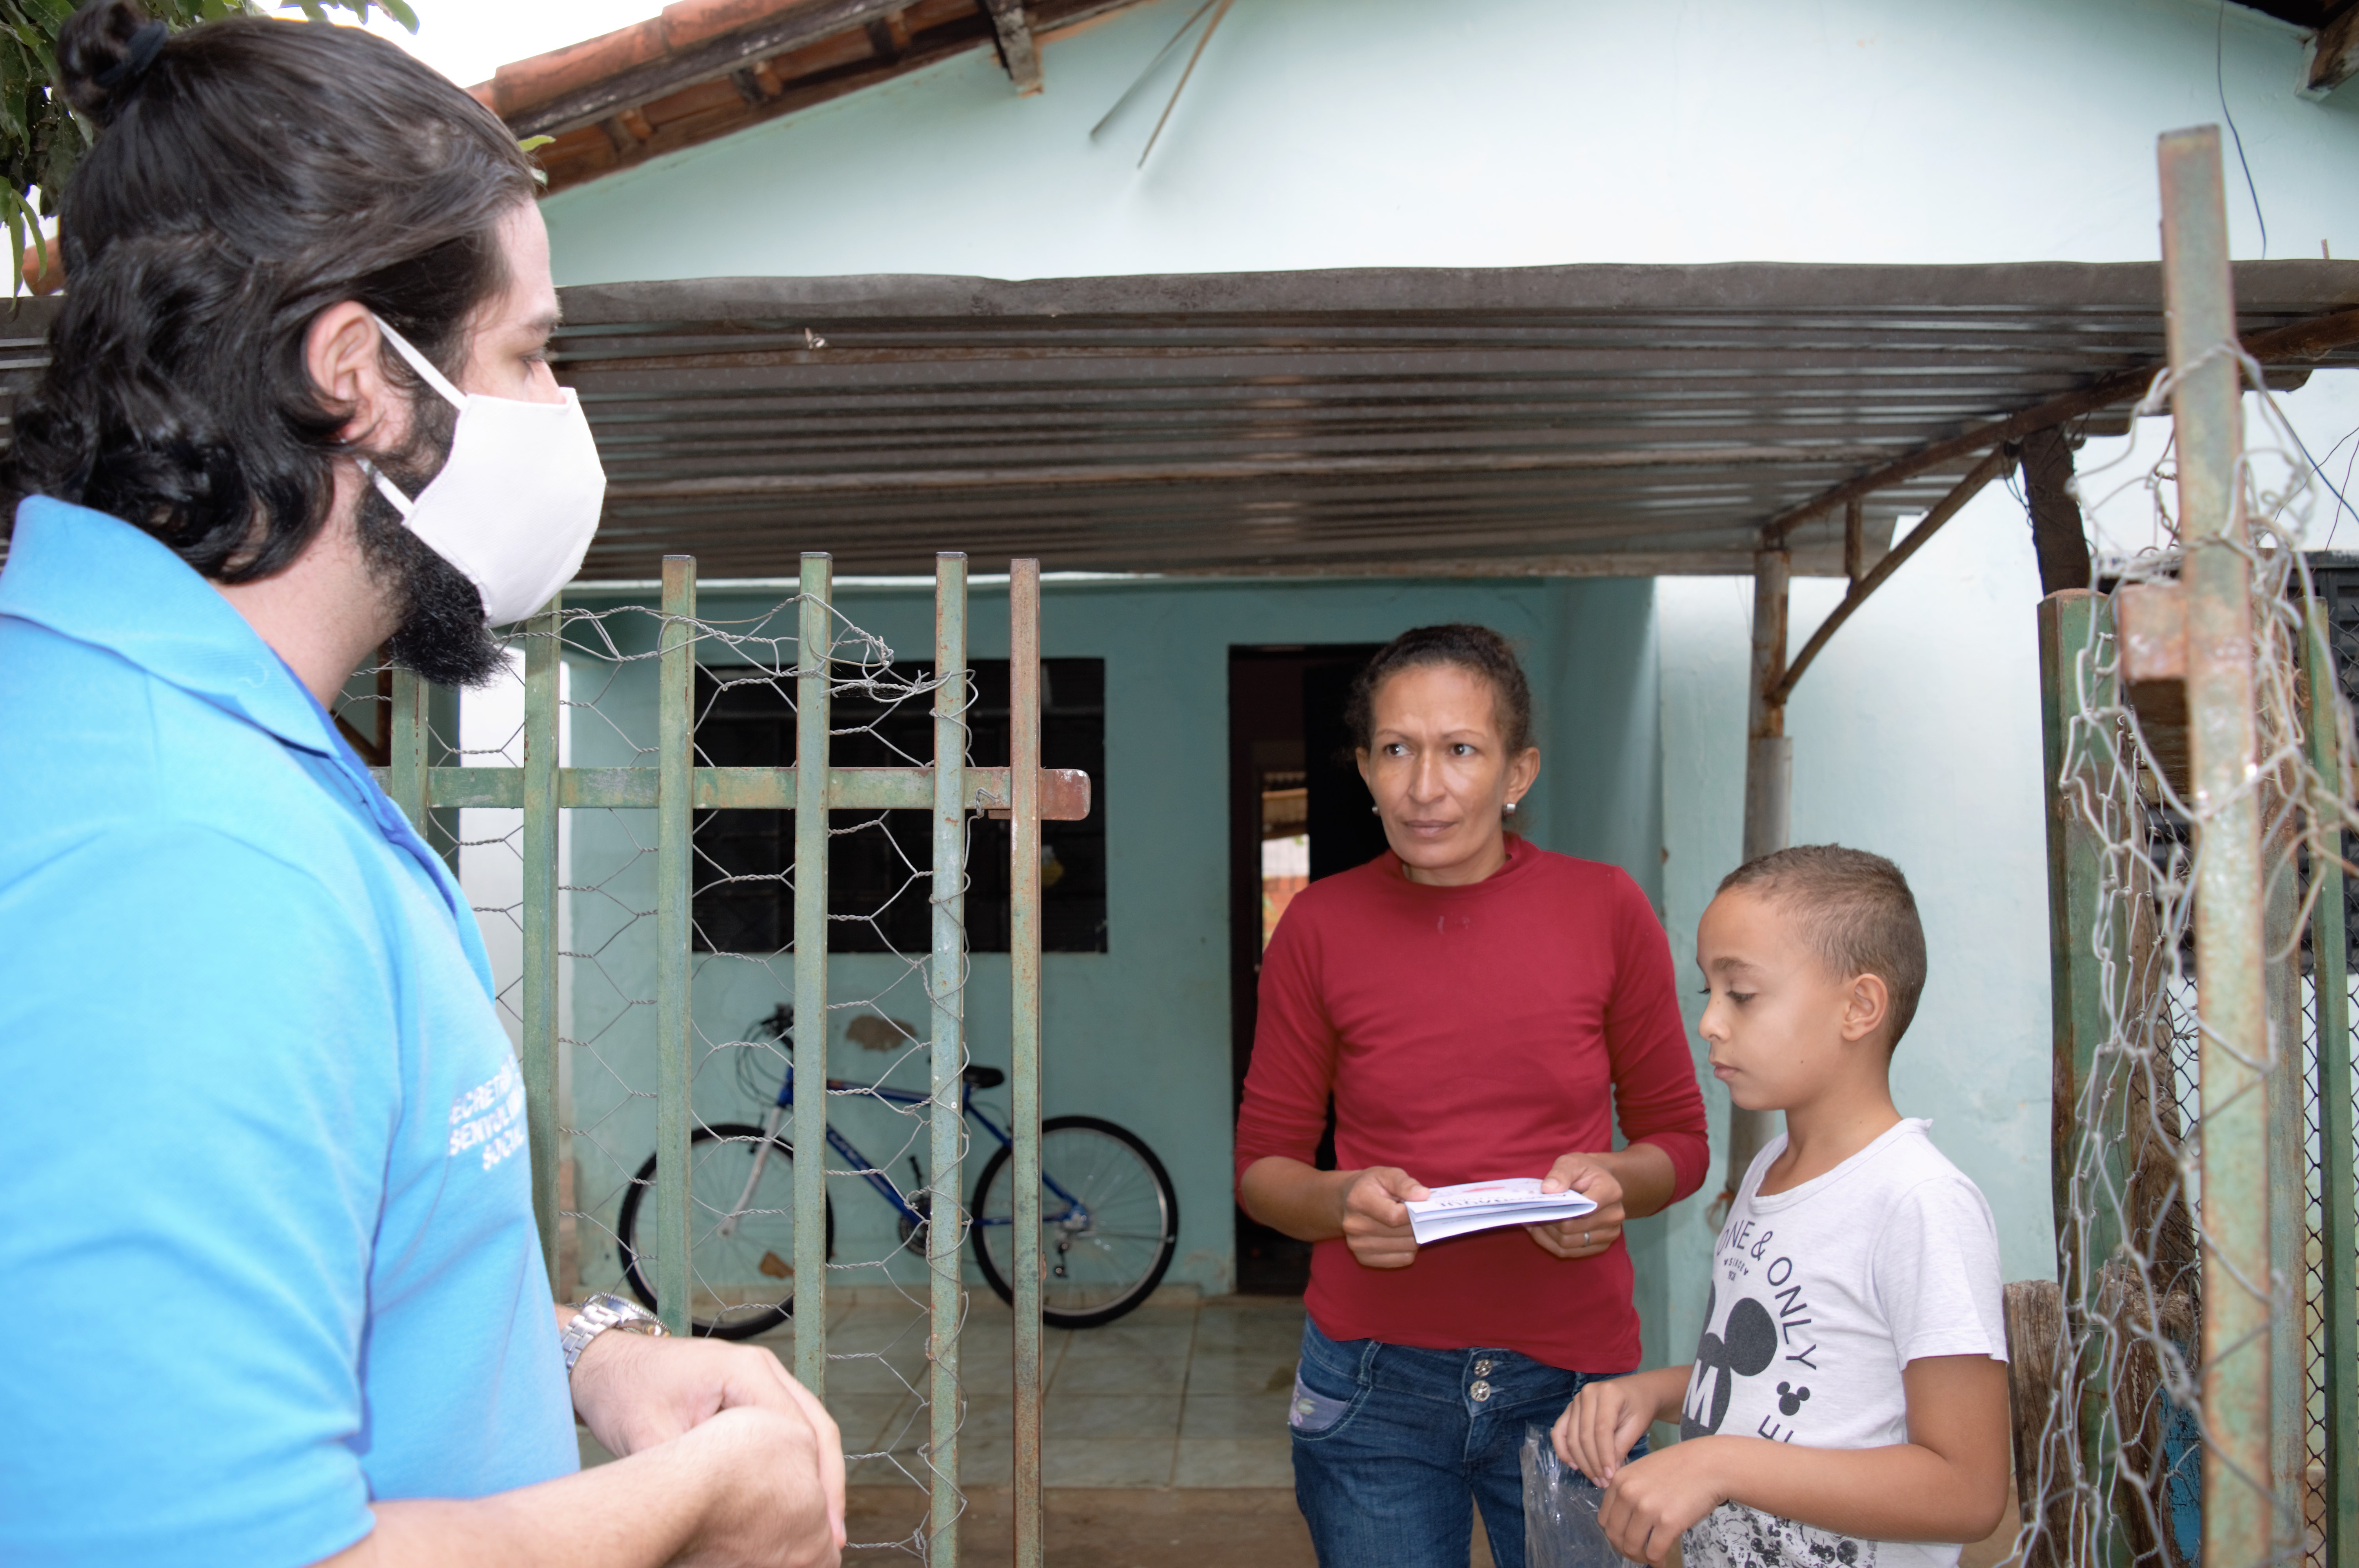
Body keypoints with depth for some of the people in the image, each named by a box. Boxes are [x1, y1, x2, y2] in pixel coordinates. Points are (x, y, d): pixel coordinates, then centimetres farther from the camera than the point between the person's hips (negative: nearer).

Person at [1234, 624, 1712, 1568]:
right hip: (1373, 1377, 0)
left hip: (1572, 1379, 0)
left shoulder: (1605, 909, -4)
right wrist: (1341, 1202, -18)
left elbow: (1679, 1141, 5)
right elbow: (1262, 1163, 3)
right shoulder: (1320, 926, -4)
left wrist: (1617, 1185, -16)